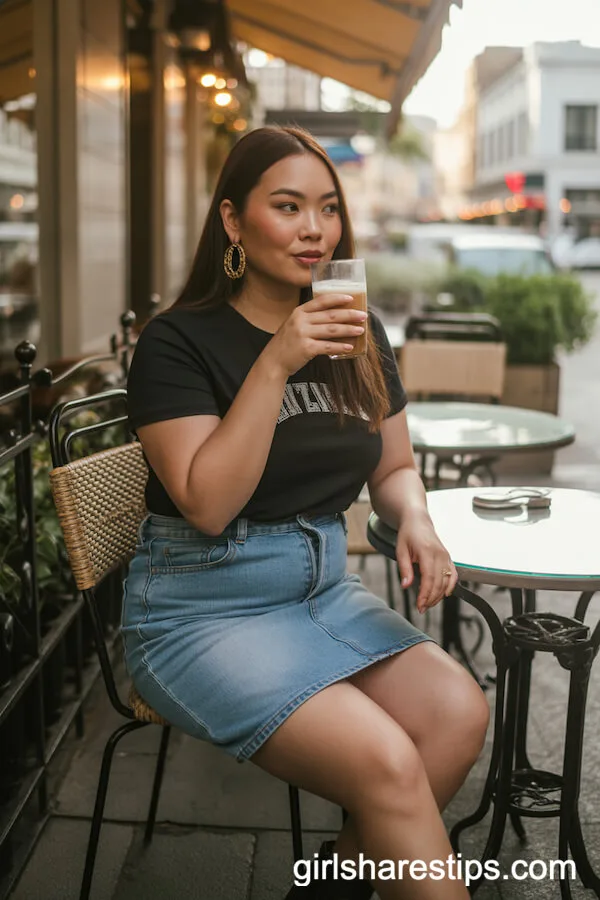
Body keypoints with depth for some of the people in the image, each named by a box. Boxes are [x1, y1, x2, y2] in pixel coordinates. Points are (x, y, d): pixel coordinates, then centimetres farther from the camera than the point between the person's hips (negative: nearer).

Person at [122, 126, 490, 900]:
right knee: (388, 764, -25)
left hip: (323, 589, 6)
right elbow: (208, 503, -19)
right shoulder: (178, 342, -9)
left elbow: (394, 467, 16)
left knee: (459, 713, -18)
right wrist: (275, 364, -25)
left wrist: (415, 519, -7)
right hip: (204, 606, -6)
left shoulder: (357, 334, 7)